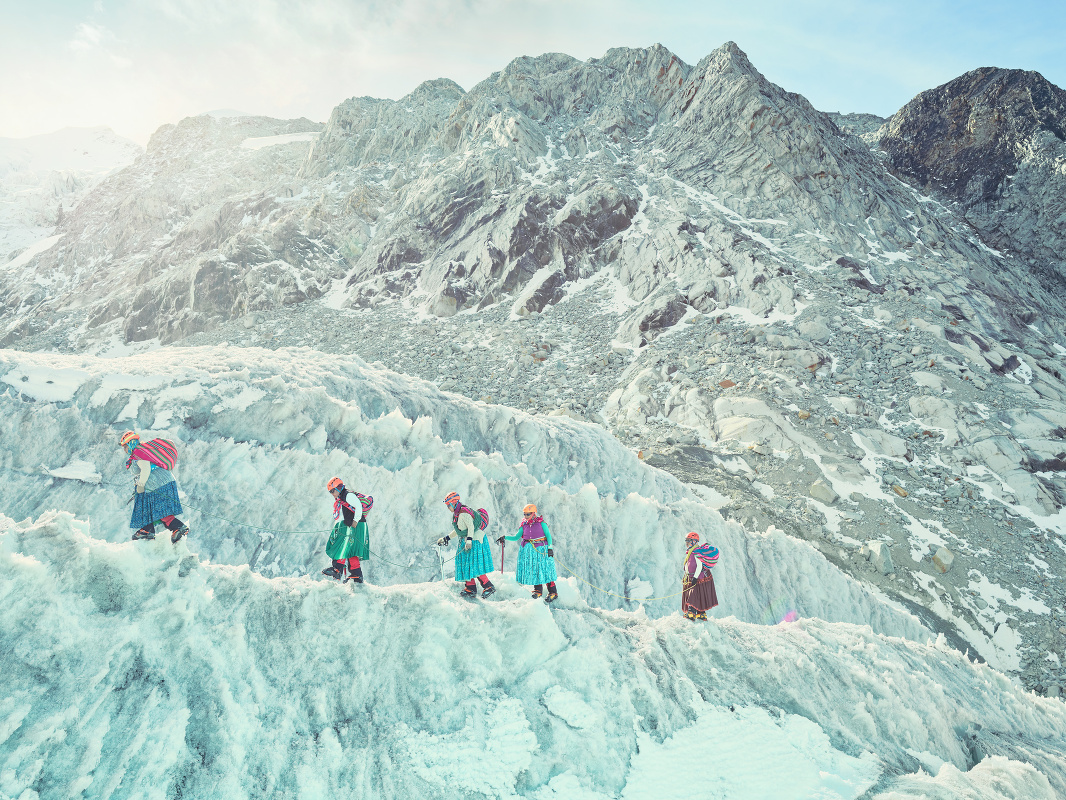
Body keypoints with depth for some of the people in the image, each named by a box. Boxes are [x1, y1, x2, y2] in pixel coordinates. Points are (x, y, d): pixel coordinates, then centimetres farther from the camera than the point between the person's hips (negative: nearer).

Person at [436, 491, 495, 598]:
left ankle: (488, 586, -9)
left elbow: (471, 527, -25)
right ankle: (470, 589, 10)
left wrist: (469, 540, -34)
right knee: (466, 565, 7)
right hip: (466, 541, 10)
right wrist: (446, 538, 22)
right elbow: (457, 530, 22)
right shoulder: (456, 514, 14)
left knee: (474, 565, -13)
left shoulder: (463, 513, -17)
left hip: (474, 540, -10)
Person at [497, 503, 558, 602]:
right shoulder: (524, 525, 9)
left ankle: (553, 593, -2)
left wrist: (550, 547, -9)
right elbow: (516, 537, 9)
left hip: (541, 549, -4)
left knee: (545, 571, -7)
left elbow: (548, 535, -1)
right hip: (529, 551, 4)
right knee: (533, 571, 2)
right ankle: (538, 590, 16)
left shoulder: (541, 523, -2)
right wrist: (505, 538, -4)